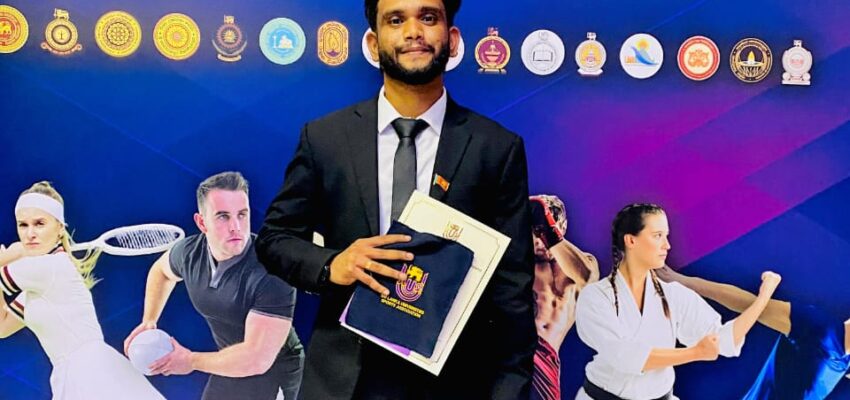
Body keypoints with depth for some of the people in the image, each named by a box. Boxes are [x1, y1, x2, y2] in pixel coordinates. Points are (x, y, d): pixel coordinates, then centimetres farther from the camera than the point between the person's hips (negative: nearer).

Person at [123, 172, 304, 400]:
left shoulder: (272, 271, -32)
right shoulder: (190, 252, -13)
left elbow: (257, 359, -34)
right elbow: (161, 270, 14)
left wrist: (191, 361, -21)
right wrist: (148, 321, 3)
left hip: (277, 369, -5)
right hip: (231, 363, 5)